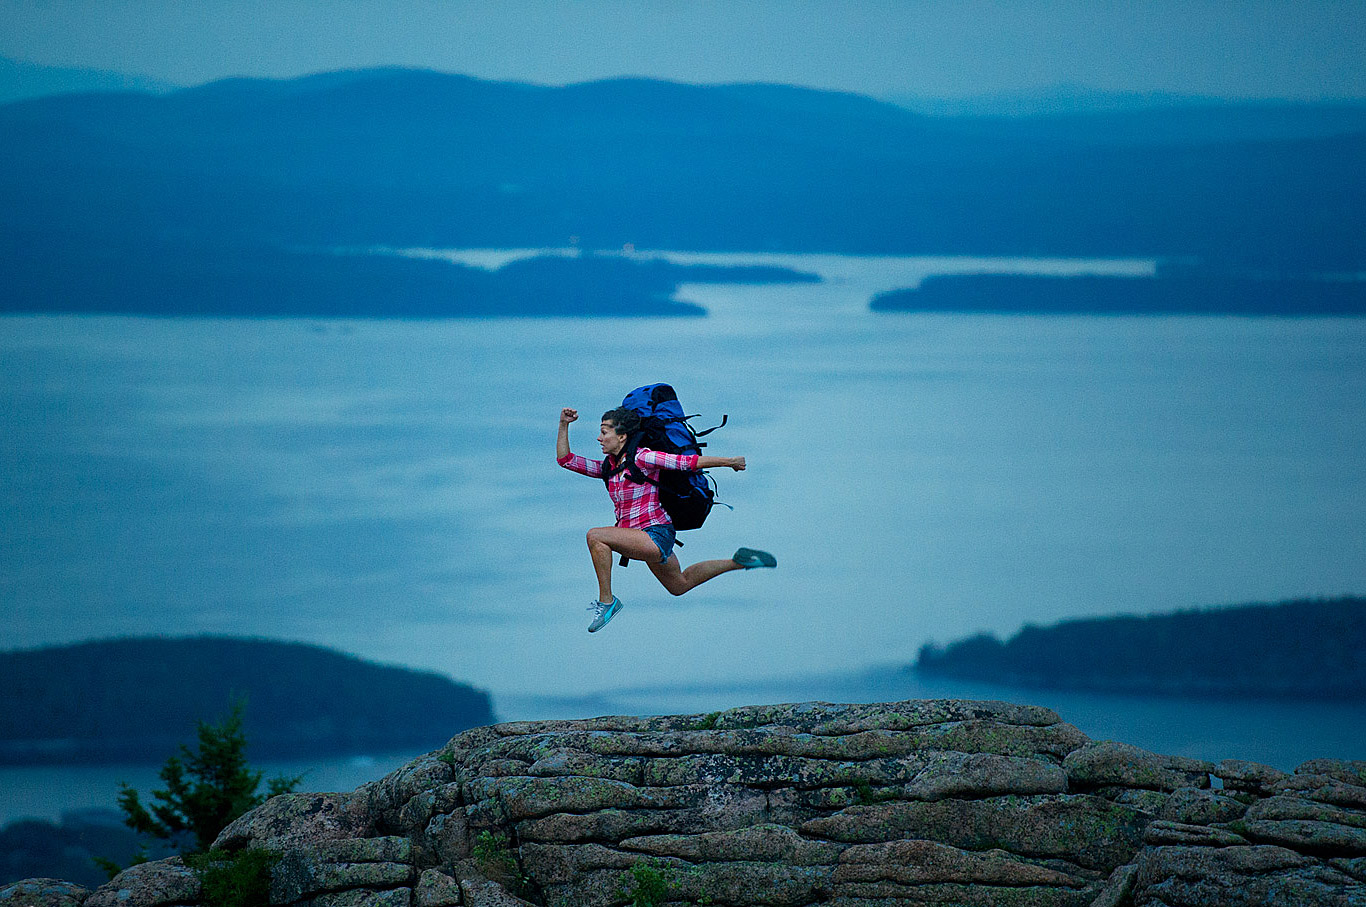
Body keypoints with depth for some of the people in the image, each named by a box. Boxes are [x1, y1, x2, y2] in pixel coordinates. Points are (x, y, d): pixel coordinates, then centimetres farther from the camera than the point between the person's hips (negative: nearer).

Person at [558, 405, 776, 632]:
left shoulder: (643, 459, -16)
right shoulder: (608, 467, 7)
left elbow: (688, 462, -13)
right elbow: (565, 459, 11)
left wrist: (729, 461, -8)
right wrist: (564, 425, 0)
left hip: (656, 536, -9)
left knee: (595, 536, -23)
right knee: (679, 585, 28)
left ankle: (606, 600, -14)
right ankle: (738, 562, 38)